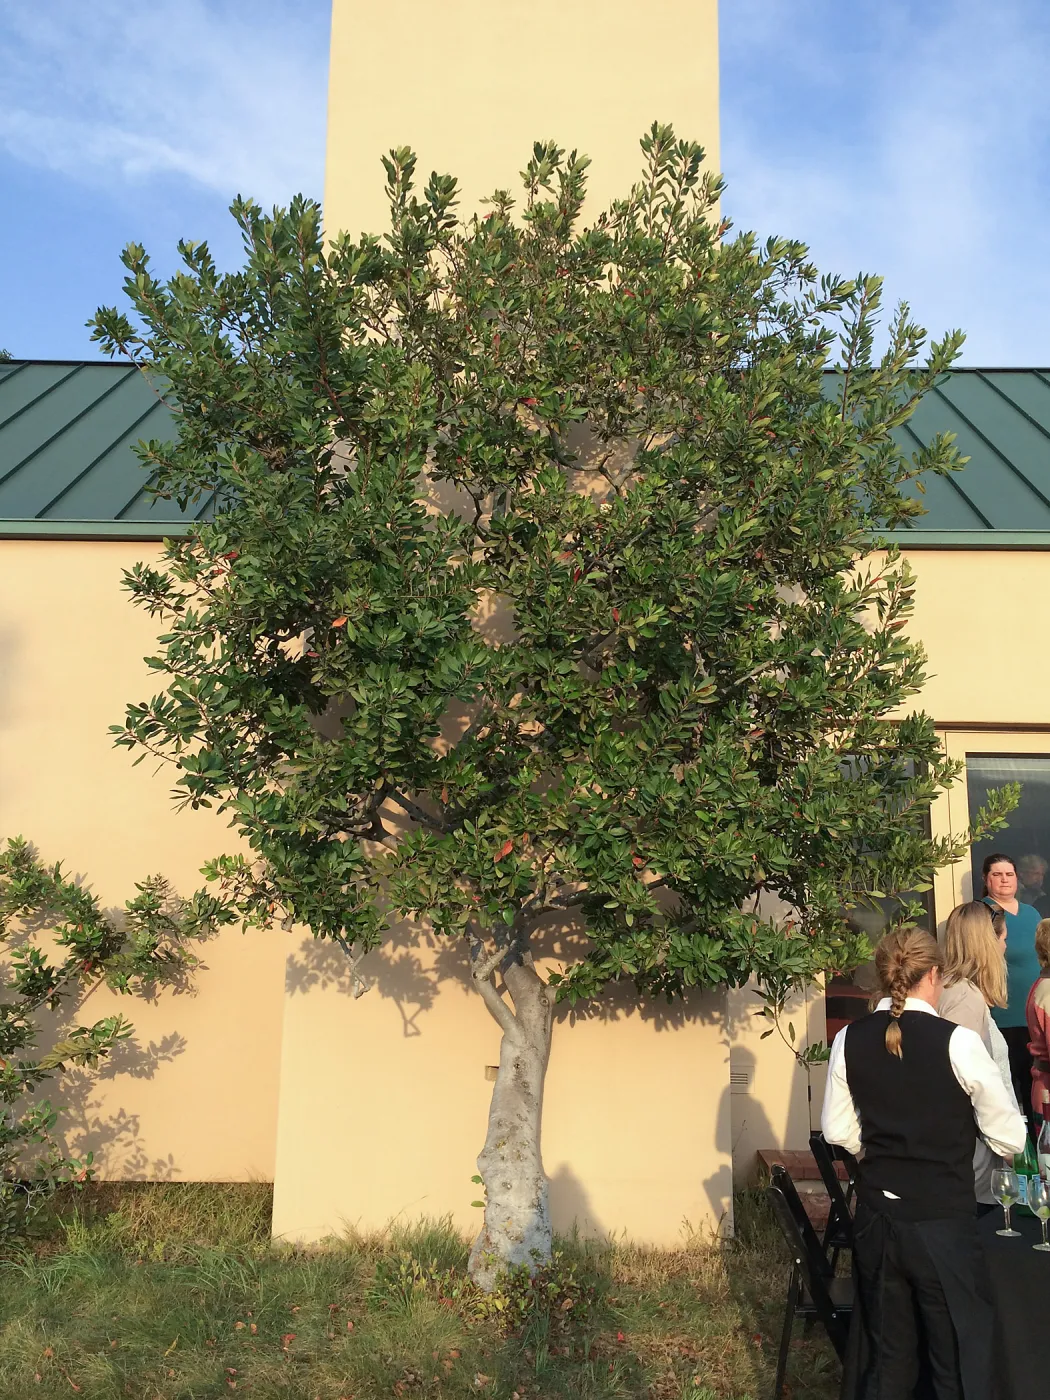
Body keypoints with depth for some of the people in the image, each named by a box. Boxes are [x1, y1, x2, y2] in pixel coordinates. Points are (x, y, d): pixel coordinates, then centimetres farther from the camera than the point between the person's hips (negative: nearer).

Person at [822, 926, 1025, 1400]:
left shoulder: (850, 1040, -4)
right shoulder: (957, 1042, -17)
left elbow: (838, 1131, 5)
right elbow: (1009, 1139, -9)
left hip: (876, 1219, 4)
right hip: (943, 1223, -4)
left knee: (886, 1360, 19)